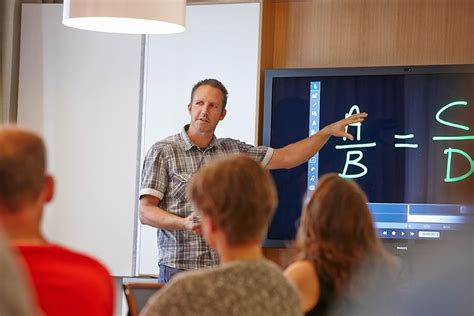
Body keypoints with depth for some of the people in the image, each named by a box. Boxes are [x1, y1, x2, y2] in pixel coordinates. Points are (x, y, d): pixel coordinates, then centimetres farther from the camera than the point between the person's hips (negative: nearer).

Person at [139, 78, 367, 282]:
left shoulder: (232, 151, 13)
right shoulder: (163, 152, -1)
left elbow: (285, 158, 17)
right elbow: (146, 212, -6)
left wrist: (328, 131, 10)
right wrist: (184, 224, -23)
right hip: (179, 270, -3)